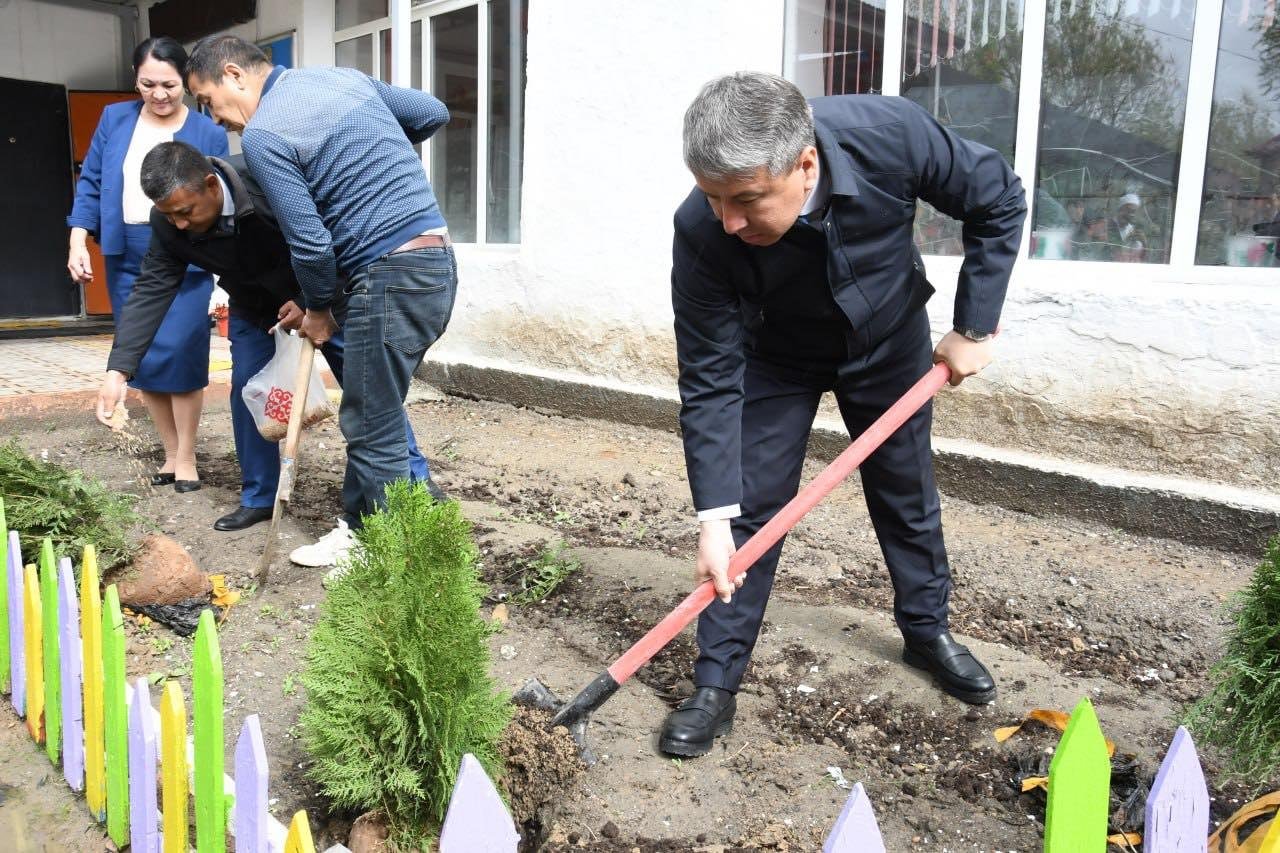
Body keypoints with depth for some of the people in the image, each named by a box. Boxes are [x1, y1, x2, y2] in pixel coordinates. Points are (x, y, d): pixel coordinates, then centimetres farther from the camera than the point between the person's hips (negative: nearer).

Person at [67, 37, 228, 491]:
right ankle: (171, 453, 20)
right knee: (141, 359, 6)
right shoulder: (114, 119, 8)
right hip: (126, 258, 4)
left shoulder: (208, 133, -1)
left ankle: (187, 458, 10)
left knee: (179, 356, -7)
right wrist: (78, 241, -1)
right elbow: (91, 182, 10)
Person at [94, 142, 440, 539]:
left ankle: (413, 477, 11)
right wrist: (118, 369, -23)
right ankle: (258, 498, 11)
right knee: (246, 387, -4)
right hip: (253, 305, 4)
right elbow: (151, 291, -17)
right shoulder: (167, 222, -21)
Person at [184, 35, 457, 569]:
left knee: (373, 428, 1)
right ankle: (358, 525, 27)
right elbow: (433, 113, 22)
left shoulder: (261, 135, -8)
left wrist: (318, 310, 7)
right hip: (437, 259, 9)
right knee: (373, 411, 17)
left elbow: (309, 241, -11)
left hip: (391, 276, -9)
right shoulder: (344, 77, 15)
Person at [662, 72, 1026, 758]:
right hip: (776, 358, -1)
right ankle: (716, 682, 7)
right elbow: (710, 383, -28)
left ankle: (927, 630, 37)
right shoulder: (702, 233, -35)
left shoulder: (889, 135, -35)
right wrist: (713, 518, -32)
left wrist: (974, 328, -17)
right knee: (750, 506, -7)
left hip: (890, 338, 2)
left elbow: (999, 201, -16)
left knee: (907, 493, 13)